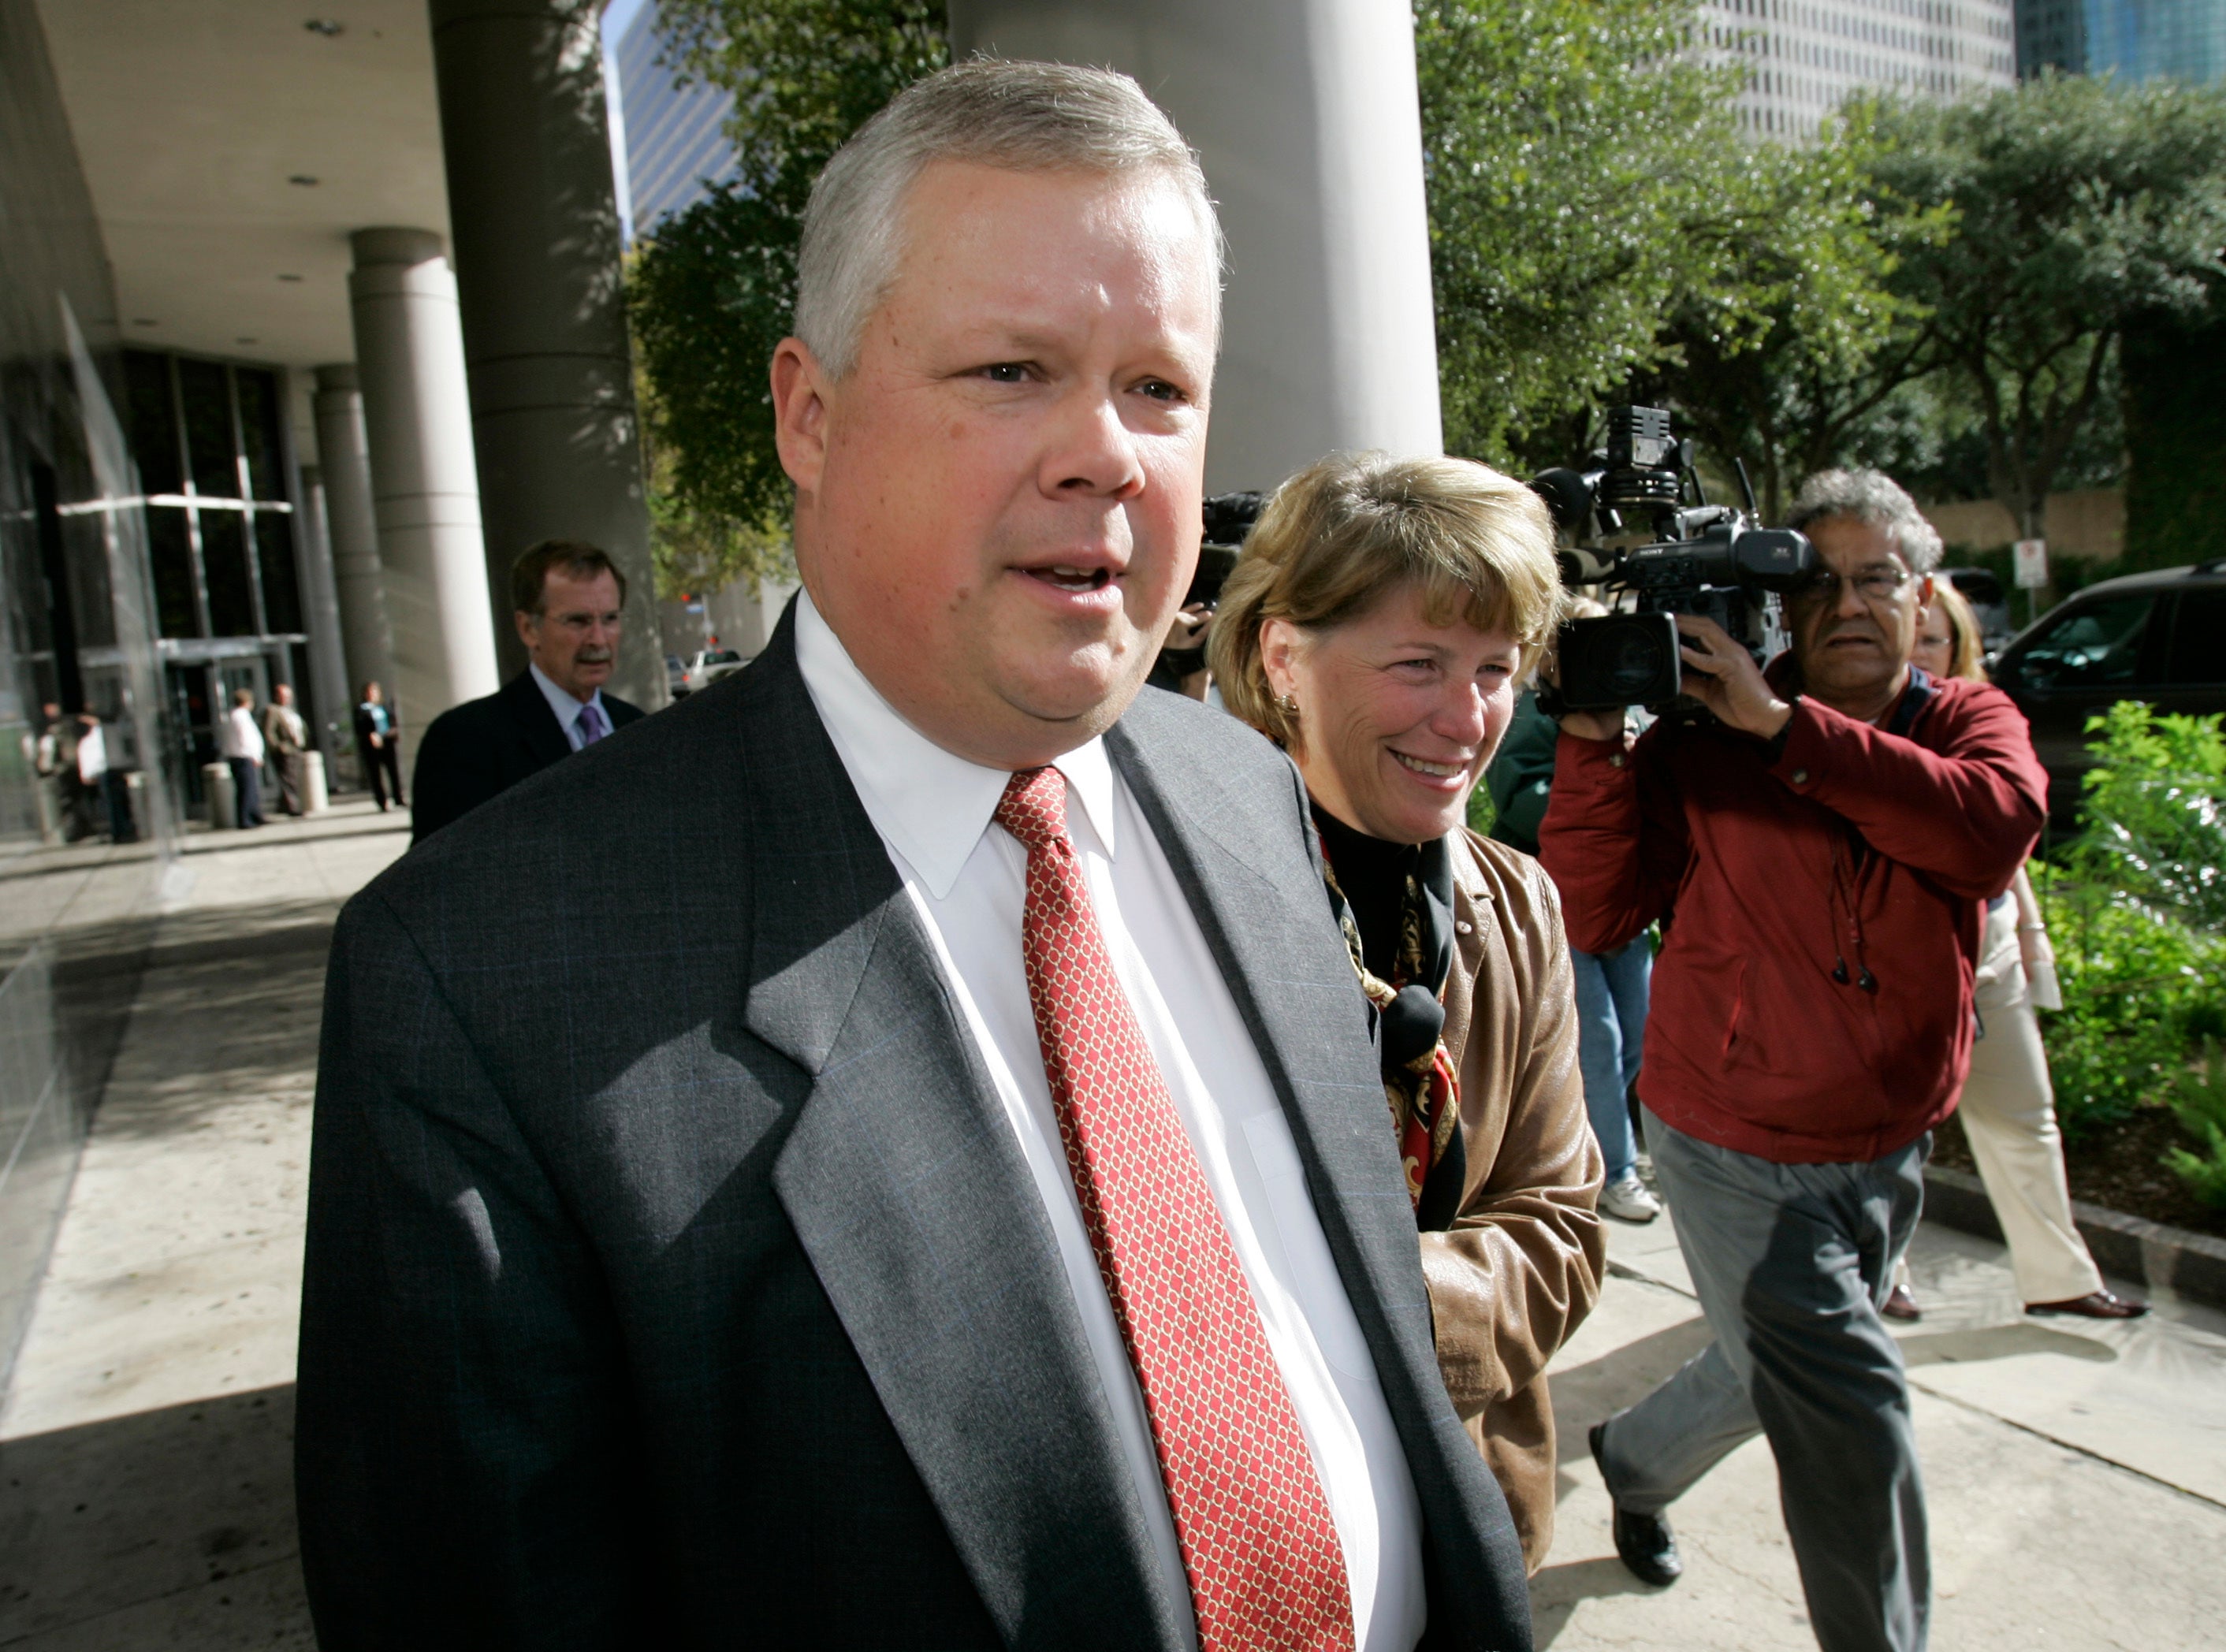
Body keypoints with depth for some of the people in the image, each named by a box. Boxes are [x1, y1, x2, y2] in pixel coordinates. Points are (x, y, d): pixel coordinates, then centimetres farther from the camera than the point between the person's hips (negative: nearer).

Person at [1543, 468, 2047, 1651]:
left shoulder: (1969, 723, -2)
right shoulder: (1699, 742, -12)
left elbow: (1995, 825, -26)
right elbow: (1591, 917, -18)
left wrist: (1783, 724, -31)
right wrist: (1594, 741, -28)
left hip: (1889, 1152, 5)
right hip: (1736, 1151, -5)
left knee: (1775, 1378, 25)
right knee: (1848, 1419, -9)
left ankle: (1633, 1461, 55)